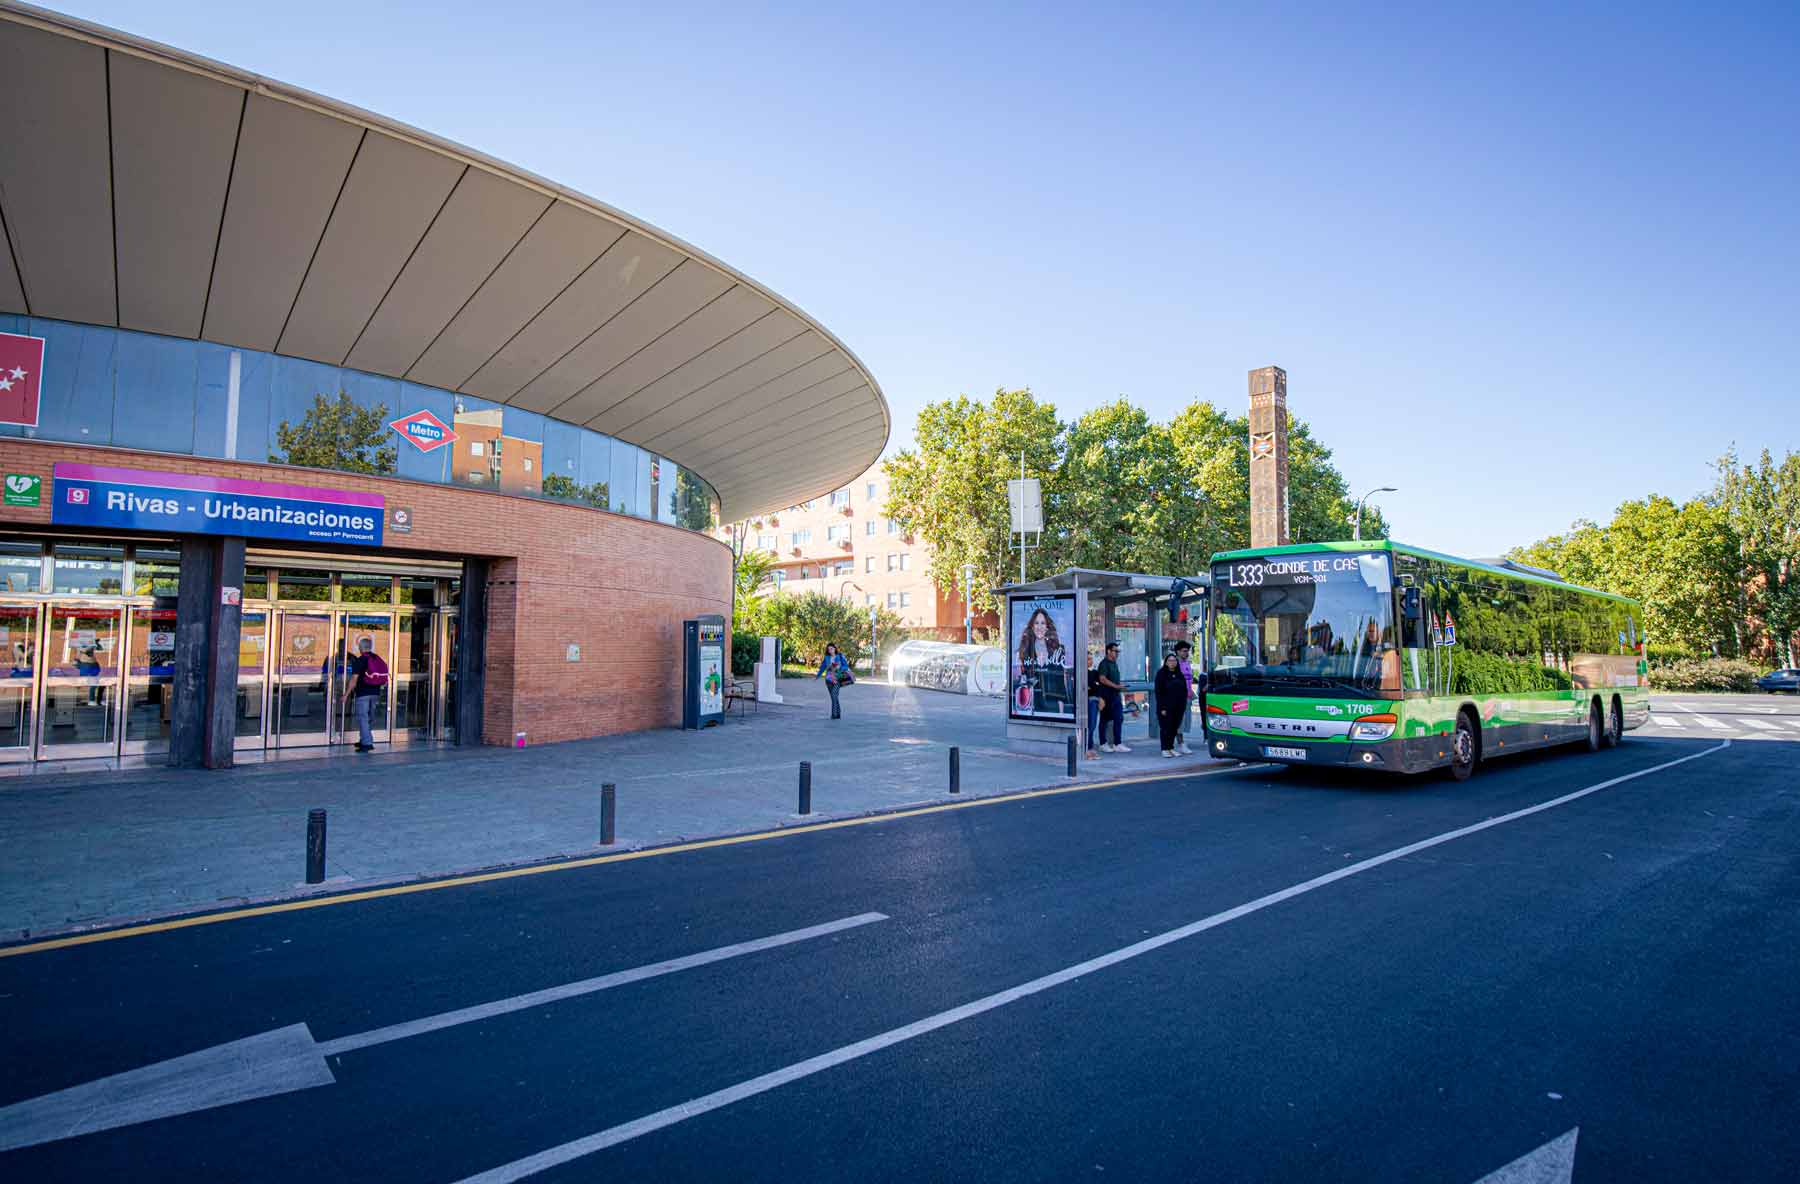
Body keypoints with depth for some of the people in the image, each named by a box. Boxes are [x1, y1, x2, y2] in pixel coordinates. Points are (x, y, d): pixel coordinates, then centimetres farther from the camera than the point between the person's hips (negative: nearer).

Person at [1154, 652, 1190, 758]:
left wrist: (1183, 705, 6)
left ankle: (1171, 748, 16)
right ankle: (1165, 749, 2)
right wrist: (1162, 708, -15)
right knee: (1166, 728, -4)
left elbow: (1185, 690, 15)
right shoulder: (1161, 674, -4)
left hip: (1178, 707, 5)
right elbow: (1158, 692, -9)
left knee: (1175, 728, 7)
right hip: (1166, 707, -5)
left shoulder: (1179, 674, 12)